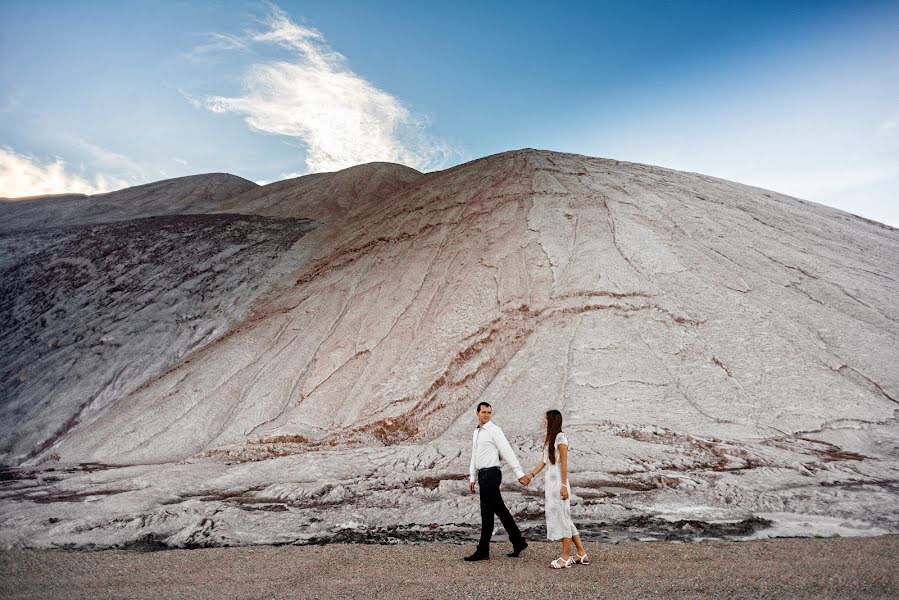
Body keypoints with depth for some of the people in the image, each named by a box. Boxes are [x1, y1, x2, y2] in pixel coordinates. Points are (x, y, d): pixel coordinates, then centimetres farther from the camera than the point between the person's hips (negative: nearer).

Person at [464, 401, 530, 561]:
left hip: (491, 473, -8)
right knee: (500, 510, 13)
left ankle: (482, 551, 4)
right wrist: (472, 478, 18)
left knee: (487, 513, -3)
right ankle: (518, 542, 22)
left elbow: (507, 452, -15)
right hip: (482, 475, 8)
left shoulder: (494, 430, -9)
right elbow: (474, 457, 20)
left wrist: (520, 473, -19)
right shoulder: (476, 432, 16)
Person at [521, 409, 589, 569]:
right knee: (563, 518, 12)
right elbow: (544, 461, 17)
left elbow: (564, 464, -14)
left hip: (558, 482, -9)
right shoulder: (549, 438, 14)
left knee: (561, 516, -1)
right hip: (550, 481, 9)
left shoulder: (561, 437, -12)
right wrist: (531, 474, 17)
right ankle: (582, 554, 19)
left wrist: (564, 486, -16)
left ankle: (566, 557, 8)